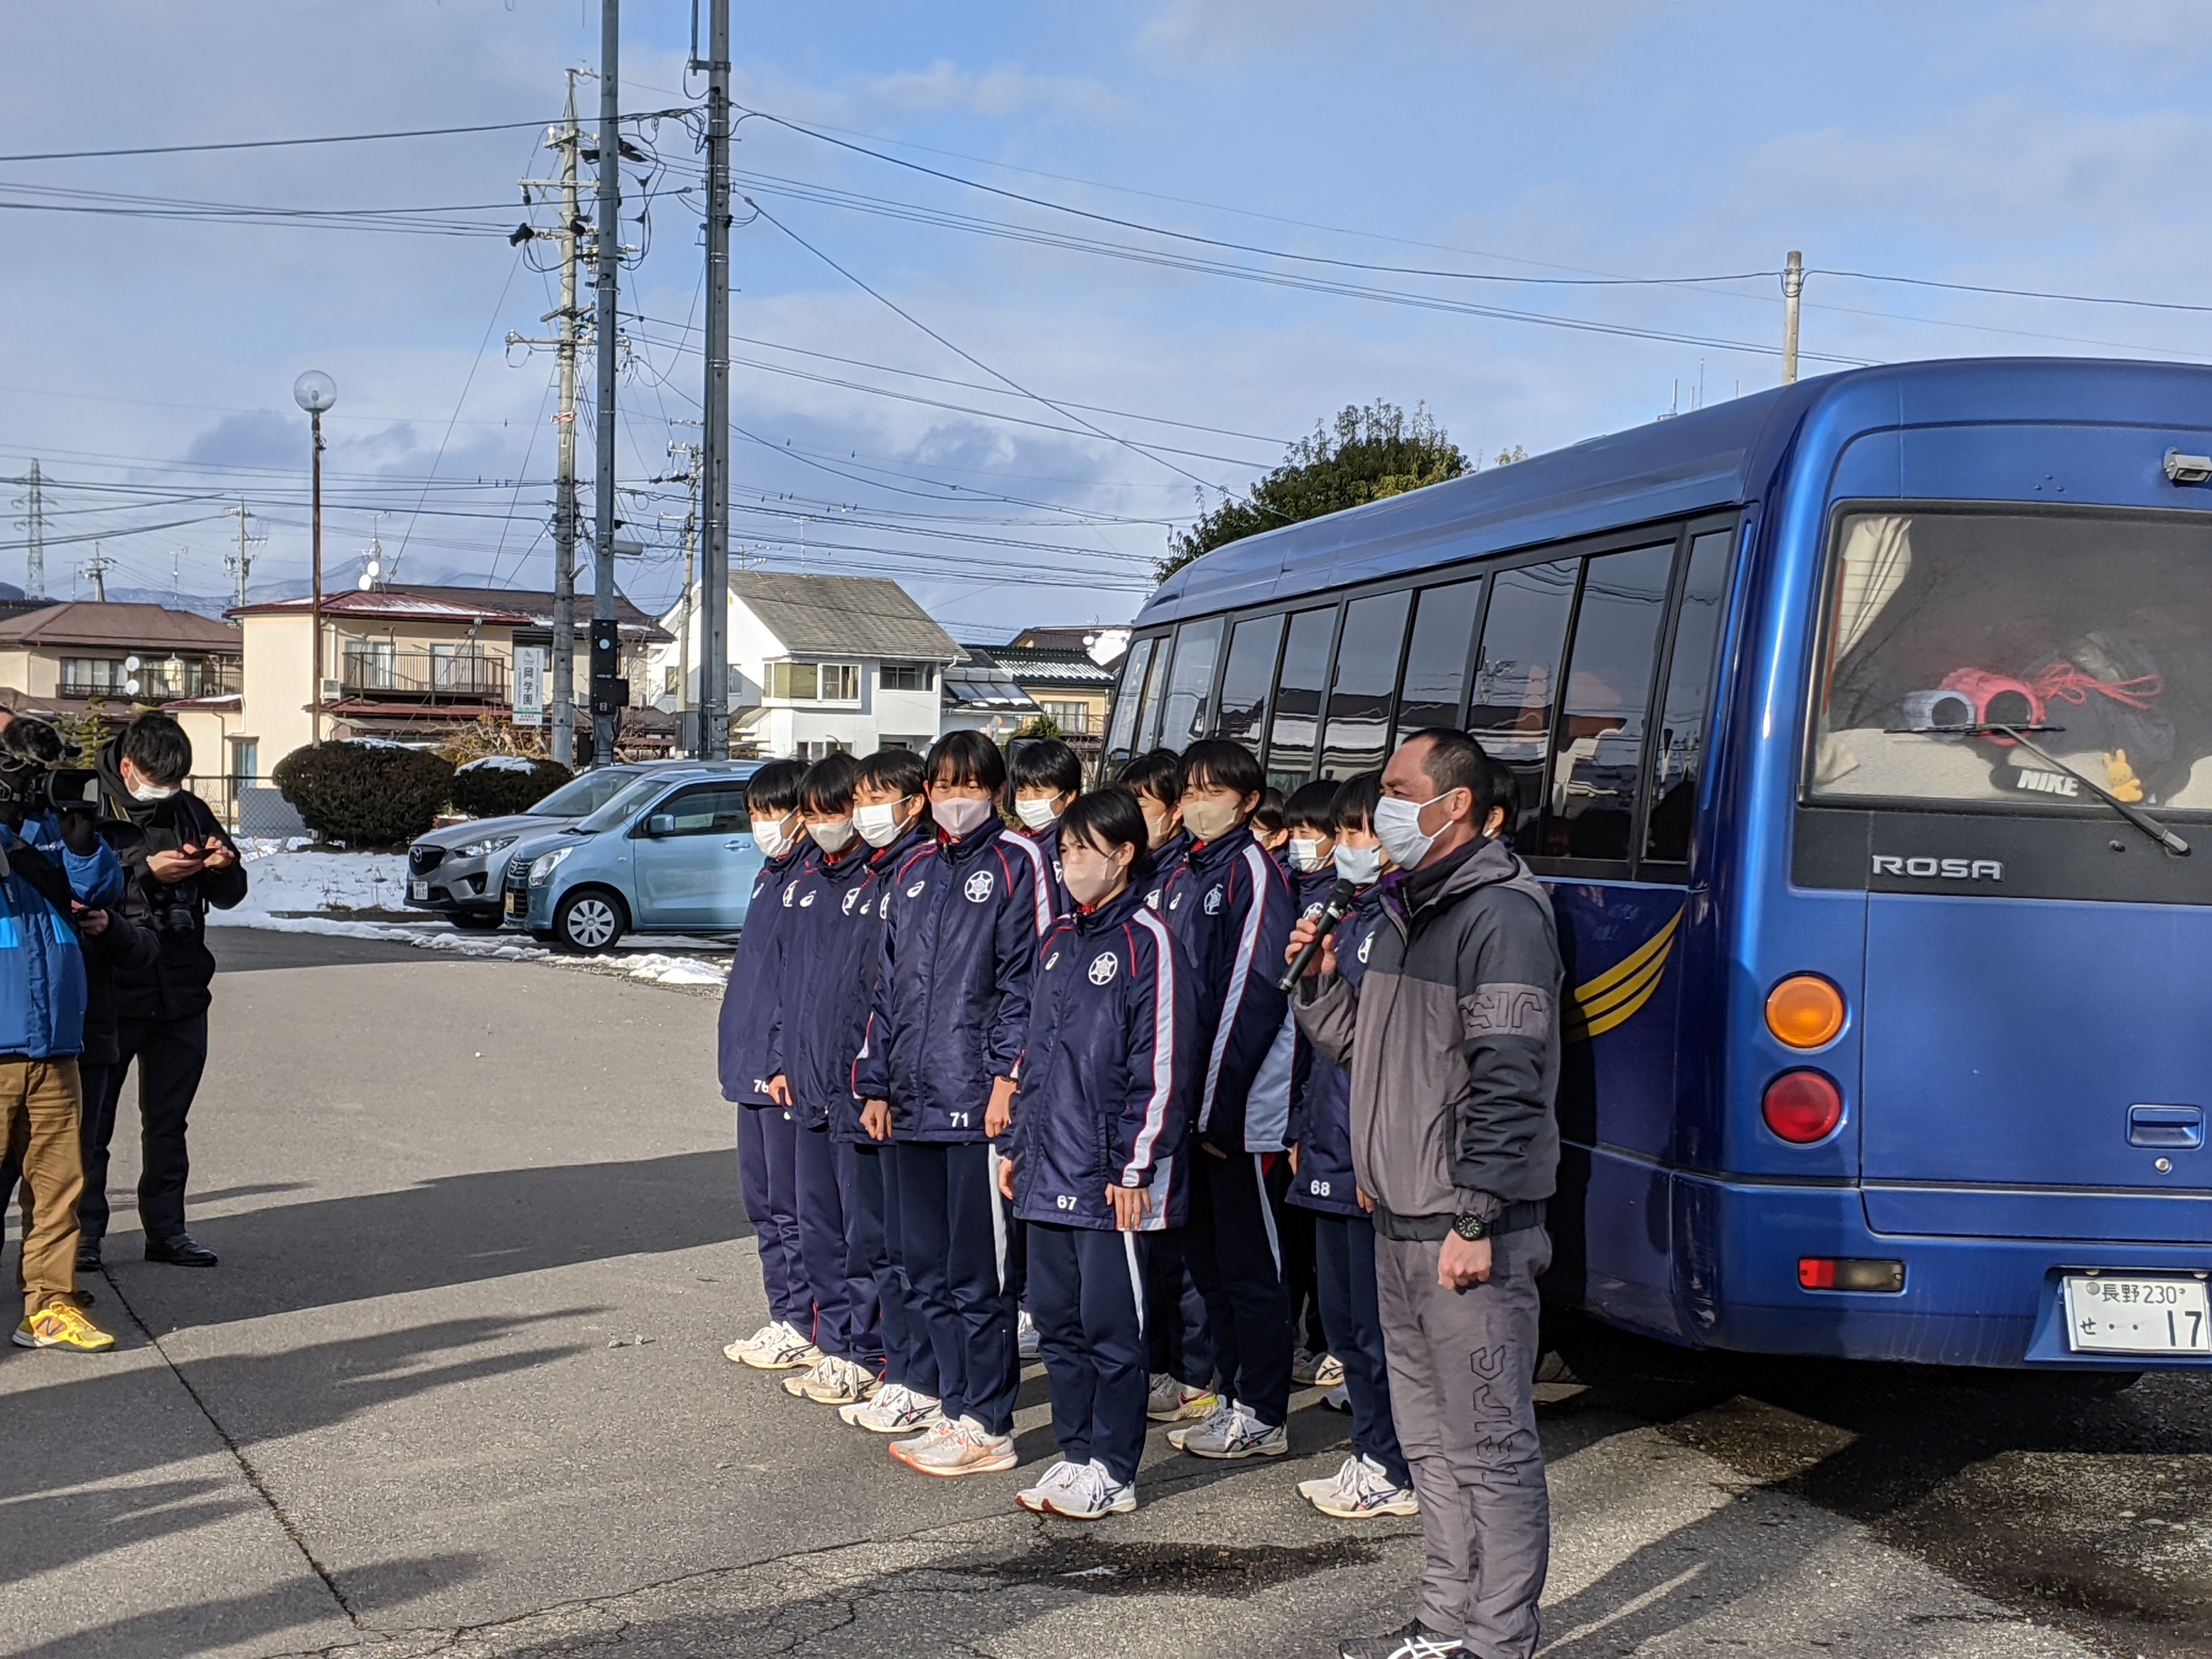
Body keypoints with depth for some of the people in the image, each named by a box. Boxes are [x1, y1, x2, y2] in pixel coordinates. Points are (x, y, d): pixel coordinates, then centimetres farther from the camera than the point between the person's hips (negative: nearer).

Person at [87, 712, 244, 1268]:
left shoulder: (190, 811, 9)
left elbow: (230, 894, 13)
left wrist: (223, 866, -9)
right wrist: (148, 873, -24)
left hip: (181, 992, 5)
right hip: (110, 992, -4)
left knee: (169, 1120, 11)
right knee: (91, 1119, 1)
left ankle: (166, 1230, 19)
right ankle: (84, 1231, 11)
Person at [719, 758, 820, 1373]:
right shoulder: (771, 876, 17)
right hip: (753, 1065, 10)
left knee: (792, 1204, -3)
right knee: (762, 1200, 14)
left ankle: (804, 1327, 5)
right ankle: (785, 1316, 22)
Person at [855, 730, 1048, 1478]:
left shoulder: (1015, 863, -3)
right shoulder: (914, 874, 17)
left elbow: (1025, 975, -9)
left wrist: (1009, 1077, -16)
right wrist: (877, 1080, 15)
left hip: (979, 1099, -7)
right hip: (915, 1100, 7)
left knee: (977, 1271, -3)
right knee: (927, 1269, 10)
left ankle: (988, 1427, 5)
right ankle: (959, 1409, 20)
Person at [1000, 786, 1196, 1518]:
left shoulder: (1148, 941, -10)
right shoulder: (1059, 941, 15)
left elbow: (1164, 1065, -14)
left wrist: (1137, 1166, -16)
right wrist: (1019, 1144, 19)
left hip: (1111, 1176, -8)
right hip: (1050, 1169, 8)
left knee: (1111, 1322, -1)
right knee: (1057, 1317, 12)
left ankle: (1112, 1471, 8)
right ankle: (1077, 1452, 23)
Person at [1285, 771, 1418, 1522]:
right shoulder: (1346, 912, 16)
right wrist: (1304, 1131, 20)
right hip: (1333, 1151, 10)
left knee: (1380, 1318, -2)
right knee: (1341, 1311, 14)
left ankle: (1396, 1472, 9)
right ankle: (1372, 1456, 25)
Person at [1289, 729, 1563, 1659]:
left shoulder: (1500, 916, -14)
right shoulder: (1404, 911, 17)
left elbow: (1507, 1080, -20)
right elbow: (1365, 1051, 22)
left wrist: (1475, 1219, -22)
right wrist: (1321, 979, 5)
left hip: (1469, 1231, -10)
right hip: (1399, 1224, 10)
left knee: (1491, 1445, -2)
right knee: (1429, 1440, 17)